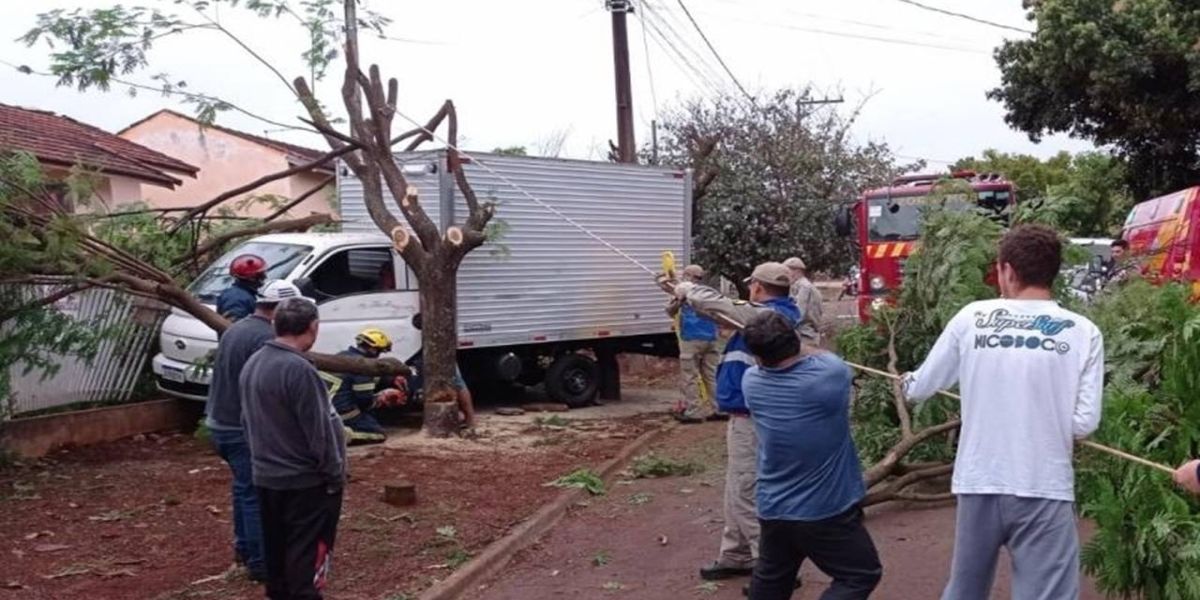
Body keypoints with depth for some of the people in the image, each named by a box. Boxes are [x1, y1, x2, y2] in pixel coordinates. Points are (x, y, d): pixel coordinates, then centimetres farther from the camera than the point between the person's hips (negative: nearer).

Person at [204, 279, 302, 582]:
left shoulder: (234, 329, 13)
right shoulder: (265, 337, -20)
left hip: (220, 422, 10)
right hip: (244, 427, -10)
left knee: (244, 486, 22)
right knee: (256, 493, -3)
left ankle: (244, 547, 33)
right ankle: (260, 562, 3)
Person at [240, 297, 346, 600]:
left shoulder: (253, 364, 6)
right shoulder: (298, 369, -24)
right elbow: (318, 430, -21)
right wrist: (335, 474, -11)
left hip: (266, 476, 9)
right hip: (305, 480, -9)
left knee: (277, 548, 19)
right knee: (308, 553, 0)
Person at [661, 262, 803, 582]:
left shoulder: (763, 315, -18)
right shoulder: (781, 315, 12)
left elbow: (714, 303, -15)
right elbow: (724, 307, 19)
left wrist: (685, 289, 6)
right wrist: (682, 290, 21)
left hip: (752, 419, -11)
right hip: (749, 416, 11)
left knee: (747, 495, -5)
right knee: (738, 492, 20)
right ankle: (736, 557, 32)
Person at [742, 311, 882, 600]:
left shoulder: (751, 383, -10)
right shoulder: (830, 375, -21)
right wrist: (797, 346, 16)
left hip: (772, 511, 5)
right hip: (827, 512, -5)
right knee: (862, 575, 11)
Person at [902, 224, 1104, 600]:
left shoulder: (971, 318, -1)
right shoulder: (1083, 333, -4)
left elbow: (919, 389, 8)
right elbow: (1084, 424, -7)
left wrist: (908, 381, 31)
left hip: (978, 484, 2)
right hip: (1044, 490, -2)